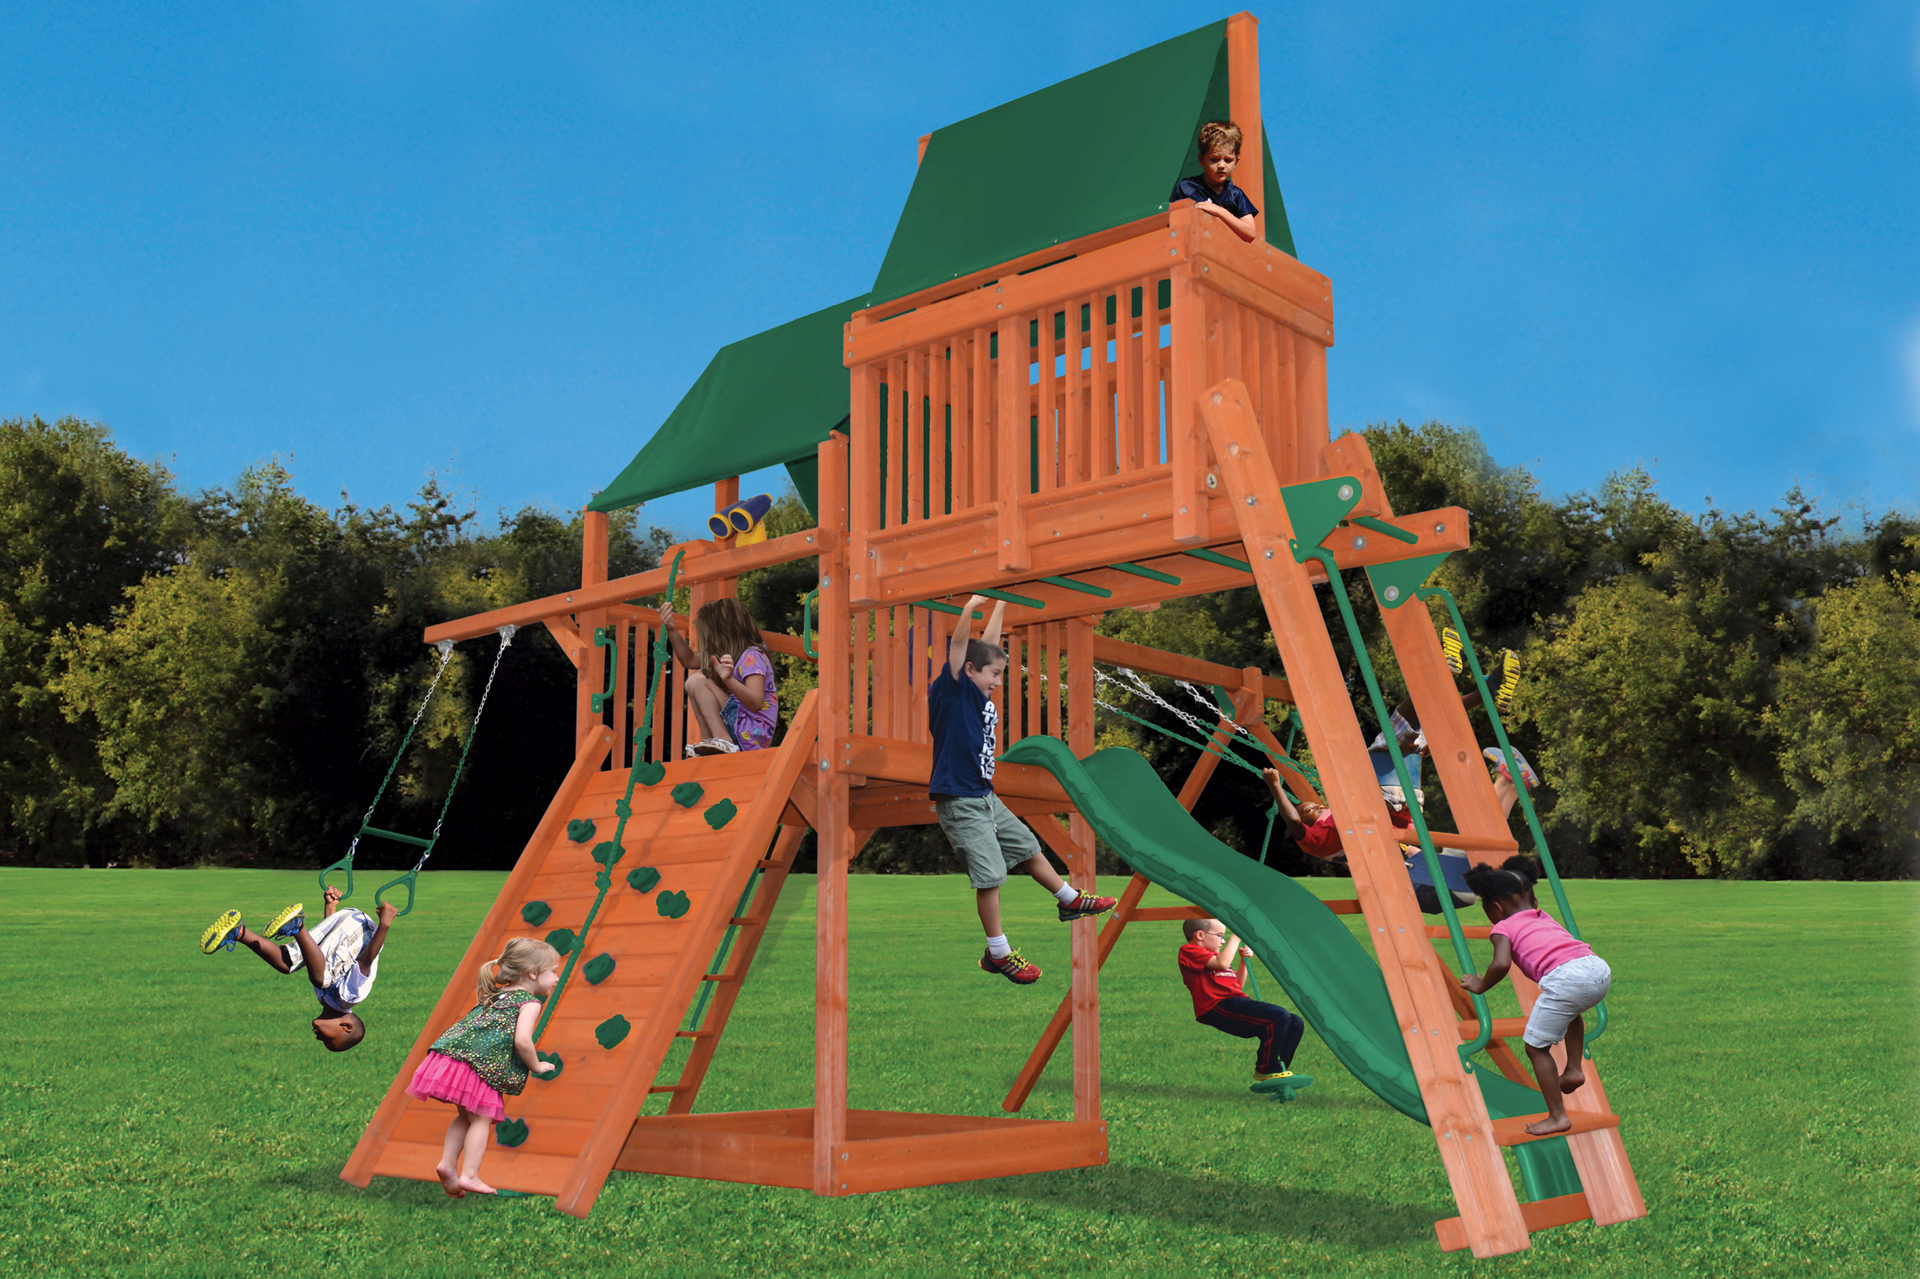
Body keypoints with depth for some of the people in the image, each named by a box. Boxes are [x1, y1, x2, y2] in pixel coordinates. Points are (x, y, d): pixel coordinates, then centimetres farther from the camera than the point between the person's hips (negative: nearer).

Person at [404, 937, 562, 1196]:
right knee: (481, 1118, 1)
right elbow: (521, 1041, -13)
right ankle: (469, 1175, -4)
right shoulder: (529, 1002, 1)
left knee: (466, 1116, 21)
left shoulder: (495, 995, 27)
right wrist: (537, 1066, 4)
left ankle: (447, 1164, 14)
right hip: (478, 1063, -8)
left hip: (450, 1050, 8)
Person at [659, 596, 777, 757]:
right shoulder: (727, 653, 15)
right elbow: (689, 661, 28)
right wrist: (671, 630, 20)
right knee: (698, 675, 14)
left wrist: (729, 679, -41)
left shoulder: (752, 657, -14)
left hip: (751, 736, -10)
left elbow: (756, 704, -27)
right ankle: (709, 744, 2)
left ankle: (723, 742, -20)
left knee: (697, 681, -13)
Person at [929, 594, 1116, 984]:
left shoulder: (978, 693, 10)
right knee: (989, 875, -6)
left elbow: (988, 643, 18)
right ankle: (997, 953, 6)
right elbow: (960, 643, -26)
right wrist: (970, 608, -38)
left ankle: (1070, 901, 40)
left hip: (986, 797, 9)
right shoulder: (953, 689, -11)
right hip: (959, 801, -9)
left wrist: (1001, 604, 20)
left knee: (1027, 847, 21)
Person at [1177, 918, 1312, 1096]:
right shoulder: (1189, 951, 3)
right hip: (1219, 1008, -10)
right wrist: (1236, 938, -3)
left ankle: (1278, 1071, 0)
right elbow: (1222, 963, -14)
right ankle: (1265, 1071, -17)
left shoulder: (1210, 954, 32)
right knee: (1279, 1016, -24)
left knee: (1296, 1023, 1)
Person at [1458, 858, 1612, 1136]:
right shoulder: (1544, 917, 31)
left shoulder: (1503, 928, 12)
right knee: (1571, 1010, 42)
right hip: (1599, 967, 8)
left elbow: (1501, 964, -5)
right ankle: (1574, 1069, 35)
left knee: (1536, 1046, 8)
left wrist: (1480, 986, 11)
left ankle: (1557, 1116, 10)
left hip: (1565, 977, -8)